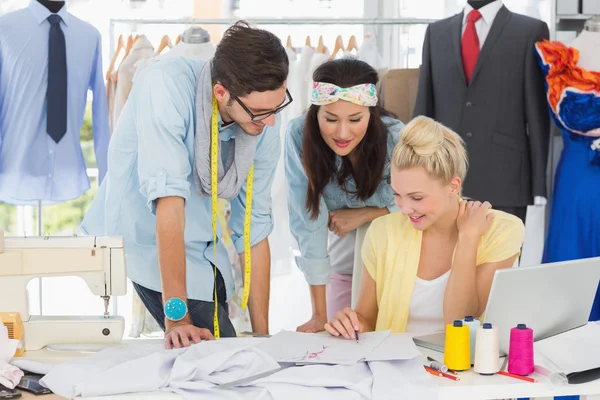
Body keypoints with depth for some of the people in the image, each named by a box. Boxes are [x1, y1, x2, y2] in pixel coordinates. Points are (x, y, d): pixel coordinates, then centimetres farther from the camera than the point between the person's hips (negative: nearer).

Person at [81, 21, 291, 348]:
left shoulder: (265, 128, -11)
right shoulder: (166, 85, -27)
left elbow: (254, 228, -4)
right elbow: (169, 198, -32)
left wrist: (262, 334, -4)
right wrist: (177, 316, -34)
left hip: (195, 250, 5)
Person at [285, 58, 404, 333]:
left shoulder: (395, 138, -26)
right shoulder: (300, 136, -24)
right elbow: (309, 222, -22)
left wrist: (365, 214, -19)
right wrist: (319, 314, -21)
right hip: (345, 260, 1)